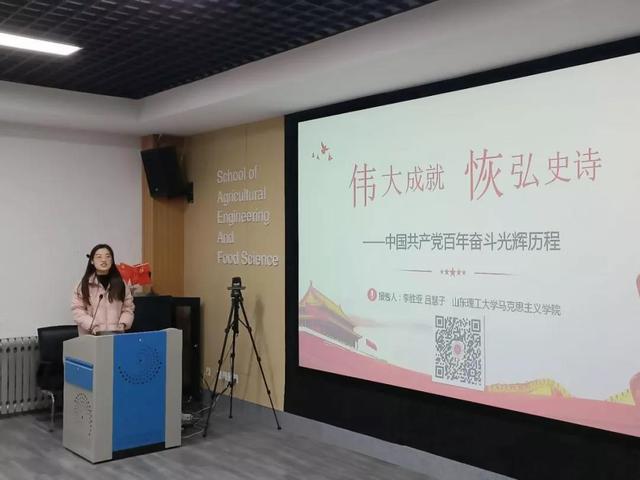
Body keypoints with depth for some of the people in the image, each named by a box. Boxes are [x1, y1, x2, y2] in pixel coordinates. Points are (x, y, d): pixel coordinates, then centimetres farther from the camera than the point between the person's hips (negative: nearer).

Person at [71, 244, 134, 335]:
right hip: (91, 335, -2)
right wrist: (91, 325, -13)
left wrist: (123, 324, -8)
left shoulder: (120, 283, 7)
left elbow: (128, 308, 9)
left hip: (115, 334, 2)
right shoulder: (85, 283, 1)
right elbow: (77, 309, -1)